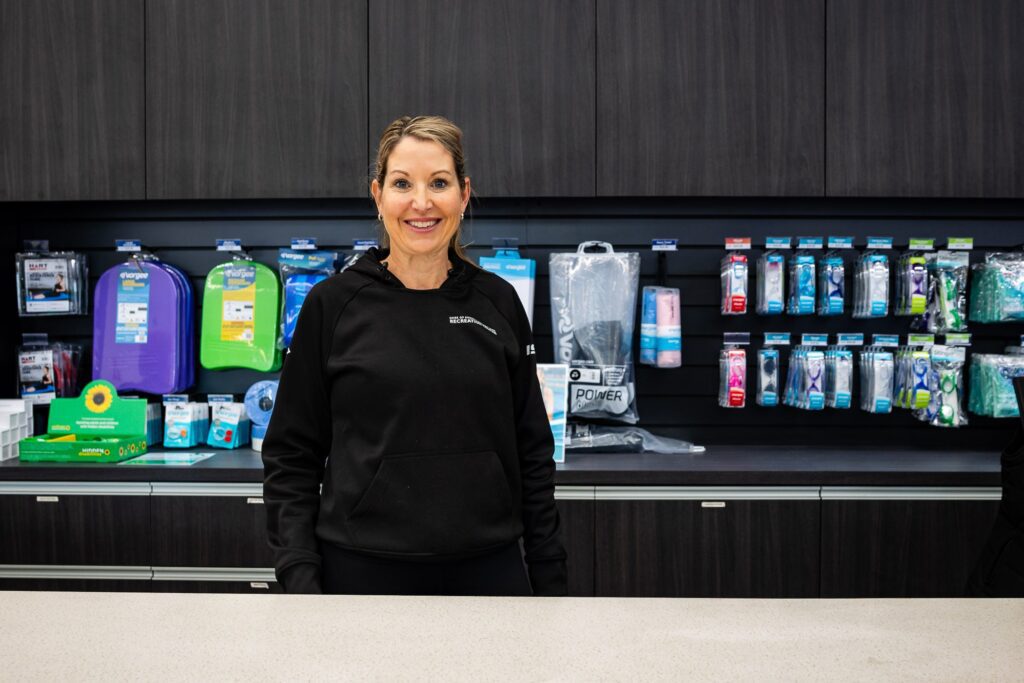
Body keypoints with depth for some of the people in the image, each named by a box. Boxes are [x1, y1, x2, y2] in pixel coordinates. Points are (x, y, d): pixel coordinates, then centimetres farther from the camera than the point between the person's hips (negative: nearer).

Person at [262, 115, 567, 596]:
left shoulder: (498, 304, 3)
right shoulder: (332, 304, -3)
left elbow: (532, 452, 7)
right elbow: (291, 456, -1)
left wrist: (550, 582, 5)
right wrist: (300, 578, -10)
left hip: (488, 572, 2)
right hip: (363, 573, -2)